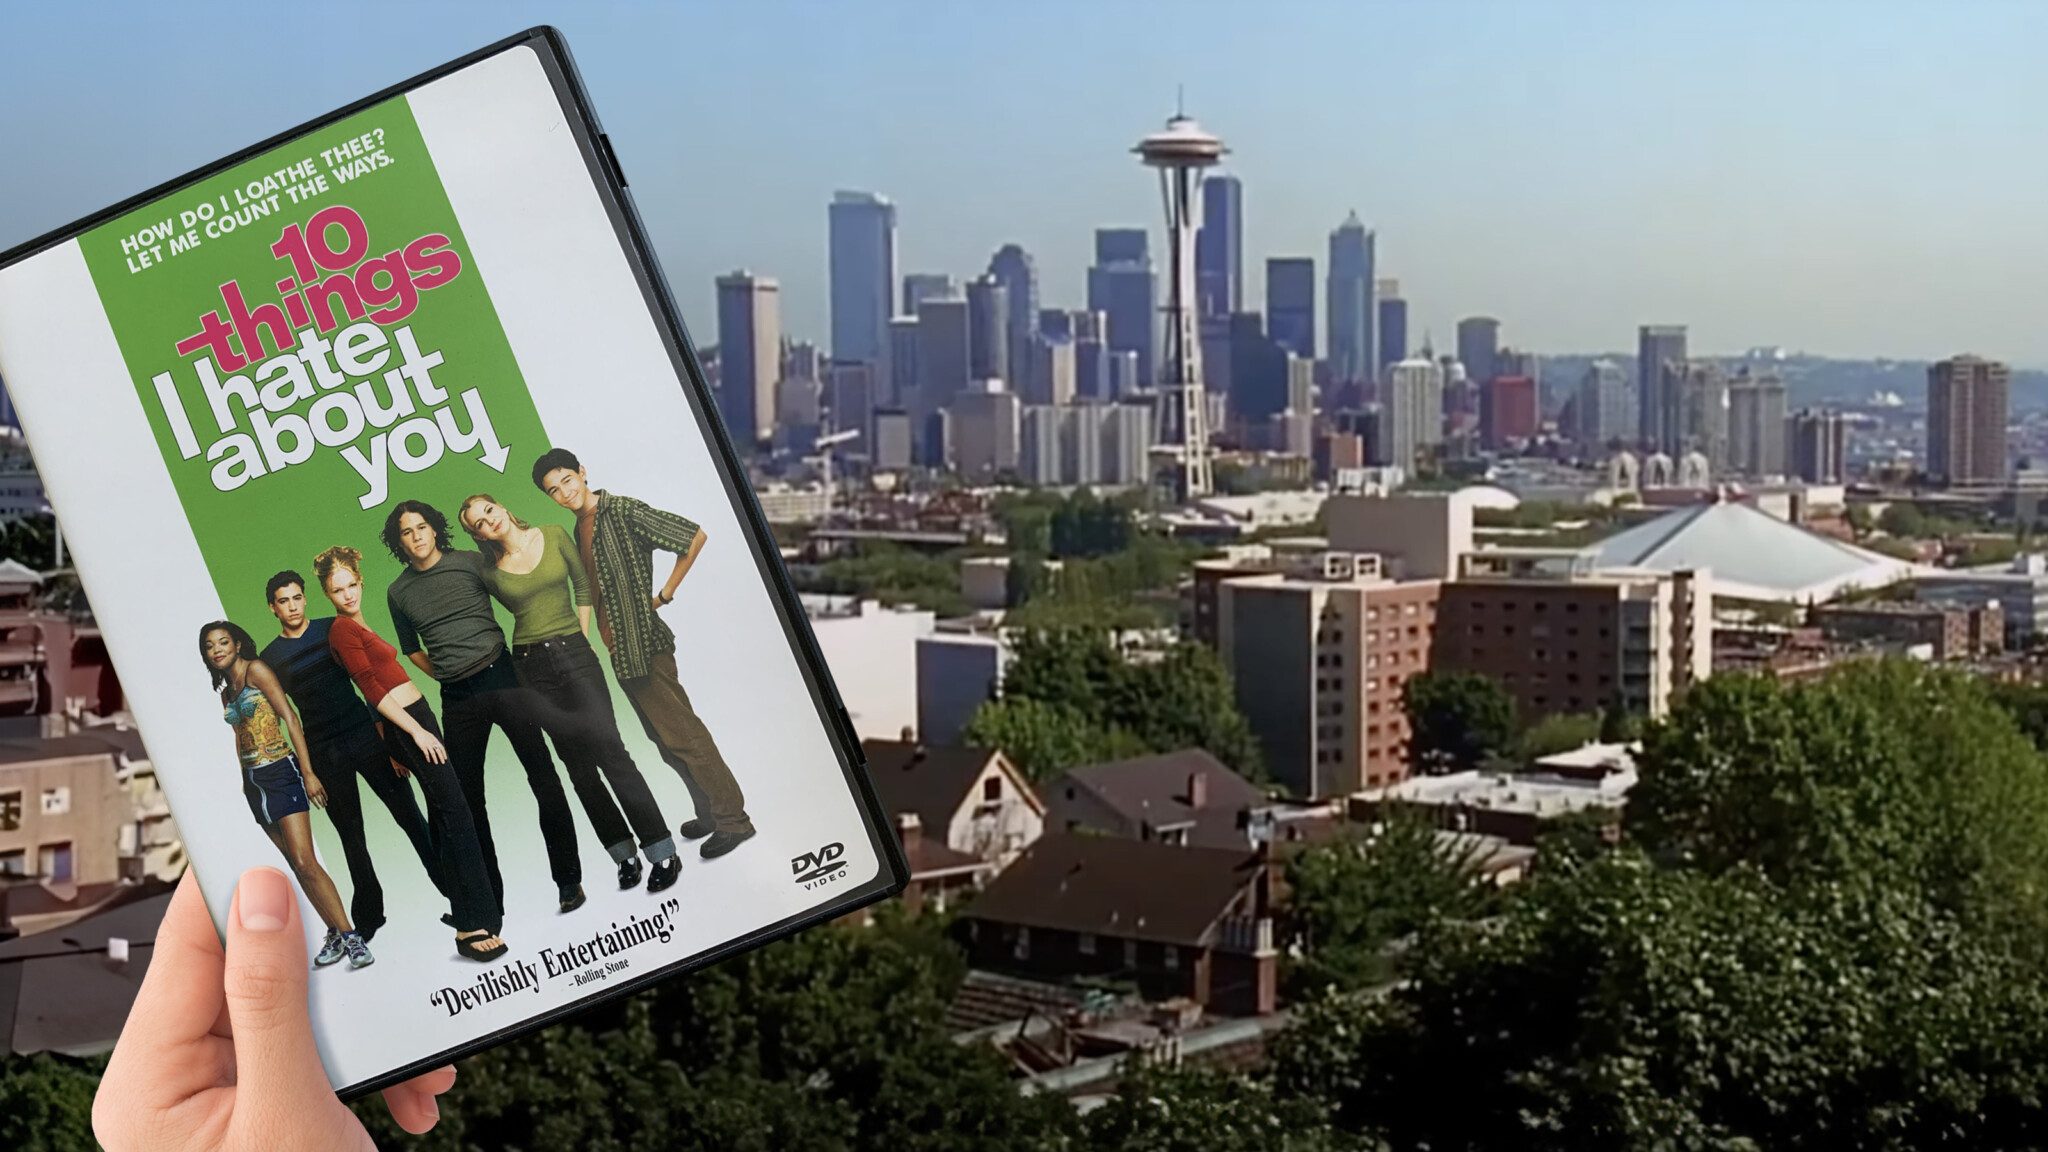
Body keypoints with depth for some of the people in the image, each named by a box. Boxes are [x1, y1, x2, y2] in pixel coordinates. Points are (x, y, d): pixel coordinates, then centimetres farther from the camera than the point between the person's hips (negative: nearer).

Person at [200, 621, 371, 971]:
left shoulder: (256, 670, -6)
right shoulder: (226, 691, 15)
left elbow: (290, 718, -11)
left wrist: (308, 773, -16)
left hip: (280, 771, -8)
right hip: (253, 780, 8)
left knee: (304, 862, -16)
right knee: (295, 864, 6)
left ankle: (350, 936, -13)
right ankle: (335, 934, 10)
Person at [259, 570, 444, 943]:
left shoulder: (333, 629, 4)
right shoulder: (271, 657, 4)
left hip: (365, 734, 0)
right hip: (324, 754, 0)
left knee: (409, 814, -2)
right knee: (351, 836, 6)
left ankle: (452, 888, 5)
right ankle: (368, 916, 16)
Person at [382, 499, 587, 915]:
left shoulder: (470, 563, -1)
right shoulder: (398, 592, 8)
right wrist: (446, 675, 12)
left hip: (502, 677, -3)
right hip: (458, 699, 3)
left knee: (542, 775, -5)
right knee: (468, 796, 5)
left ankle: (568, 880, 3)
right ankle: (489, 900, 14)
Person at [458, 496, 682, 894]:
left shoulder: (553, 536, 0)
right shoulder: (489, 571, 1)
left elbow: (583, 584, 9)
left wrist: (582, 638, 4)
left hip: (575, 653, -2)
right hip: (531, 667, 2)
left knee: (609, 750, -11)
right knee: (578, 764, 4)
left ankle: (663, 853, -8)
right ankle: (625, 854, 13)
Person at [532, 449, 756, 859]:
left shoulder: (623, 511, -12)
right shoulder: (579, 529, 12)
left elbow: (694, 537, -16)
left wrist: (665, 595, -11)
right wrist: (599, 633, 9)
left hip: (644, 644, -9)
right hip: (620, 651, 9)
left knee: (681, 733, -7)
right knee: (665, 737, 13)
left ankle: (732, 819, -1)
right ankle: (710, 811, 23)